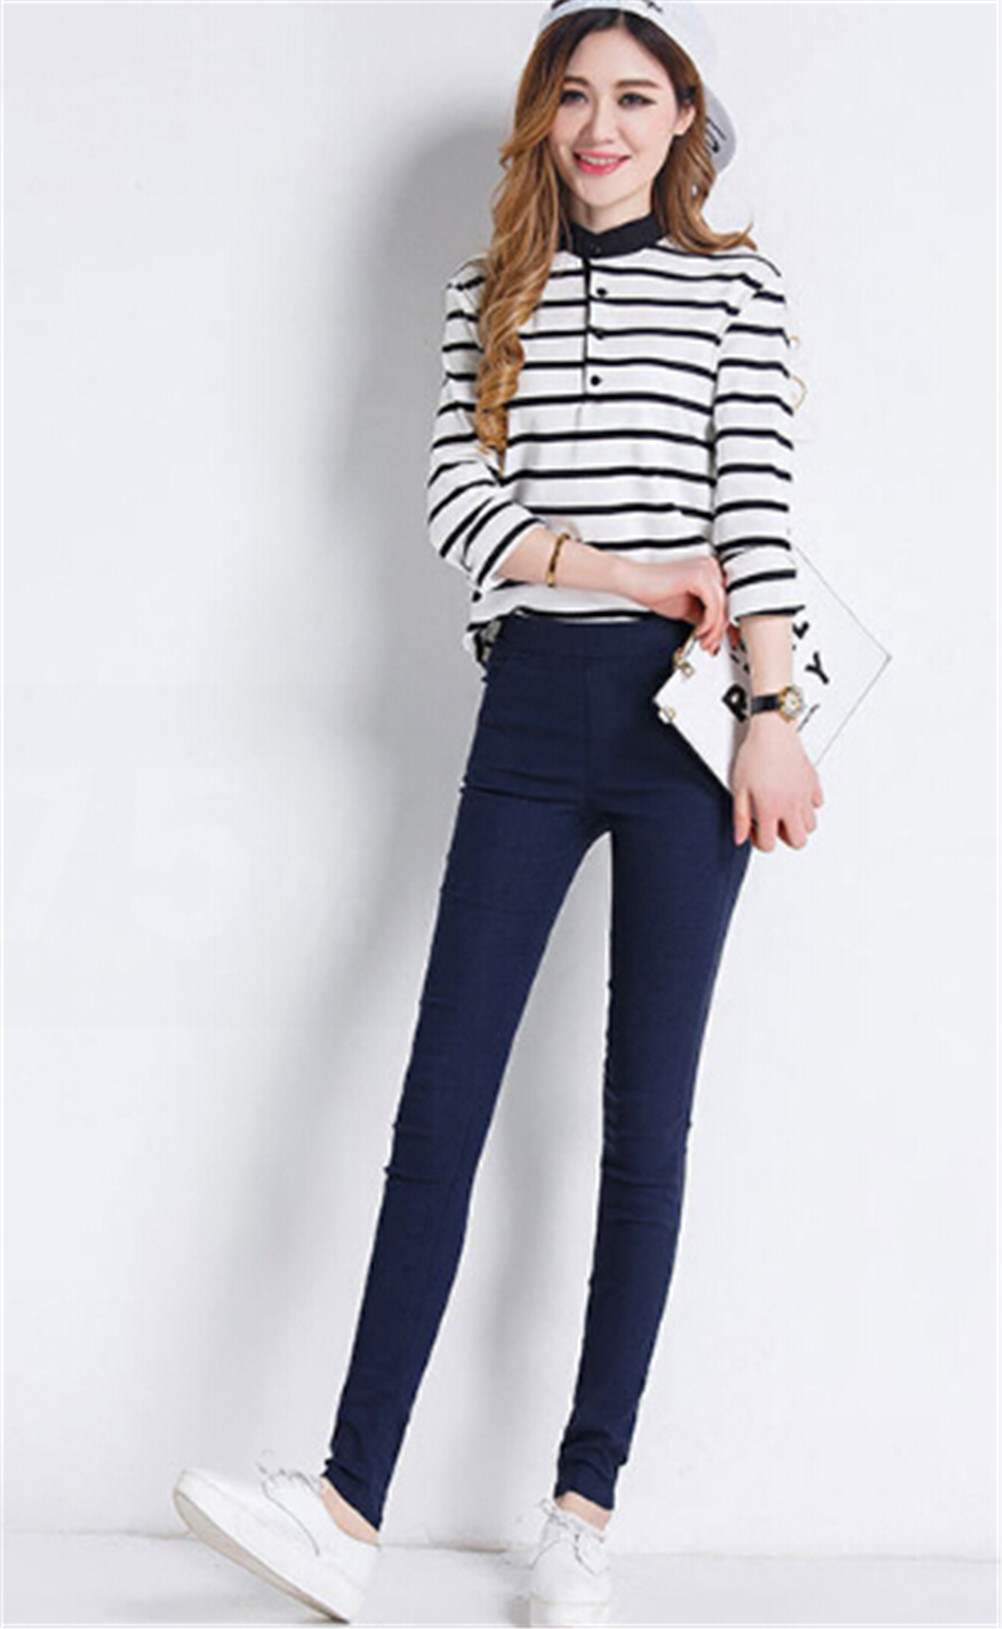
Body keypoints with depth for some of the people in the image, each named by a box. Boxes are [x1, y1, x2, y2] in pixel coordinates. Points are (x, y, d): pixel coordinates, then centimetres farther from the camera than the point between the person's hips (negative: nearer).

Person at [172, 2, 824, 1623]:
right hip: (533, 711, 2)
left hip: (684, 706, -2)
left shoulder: (735, 282, 8)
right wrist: (611, 572, -12)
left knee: (646, 1121, 0)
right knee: (439, 1105, -5)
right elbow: (456, 486, 2)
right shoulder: (491, 294, 14)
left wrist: (775, 714, -11)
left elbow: (757, 499, -2)